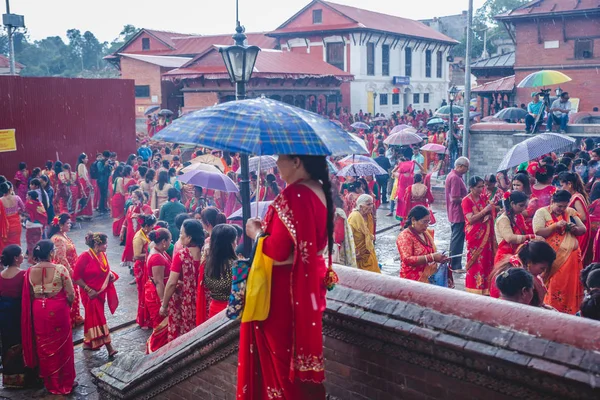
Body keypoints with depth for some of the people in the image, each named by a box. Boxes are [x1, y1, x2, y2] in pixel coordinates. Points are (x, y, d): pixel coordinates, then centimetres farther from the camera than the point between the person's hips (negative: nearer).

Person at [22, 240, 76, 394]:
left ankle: (49, 382, 31)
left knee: (43, 346, 18)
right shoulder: (60, 269, -17)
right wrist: (68, 304, 8)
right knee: (62, 345, 11)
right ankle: (65, 381, 22)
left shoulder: (29, 272, -6)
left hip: (38, 311, 4)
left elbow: (29, 296, 1)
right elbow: (70, 294, -13)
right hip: (58, 310, -3)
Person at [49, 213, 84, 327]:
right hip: (65, 272, -10)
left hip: (69, 271, 10)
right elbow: (62, 259, -25)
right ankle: (69, 321, 16)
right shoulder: (58, 239, -24)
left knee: (74, 294, 19)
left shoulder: (63, 235, 6)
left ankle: (75, 318, 32)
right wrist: (71, 272, -18)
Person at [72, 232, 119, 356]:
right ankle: (109, 348, -5)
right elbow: (76, 277, -17)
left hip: (101, 292, 7)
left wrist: (111, 274, -3)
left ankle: (88, 343, 31)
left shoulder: (102, 255, 2)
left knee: (93, 318, 17)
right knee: (98, 319, -6)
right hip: (90, 293, -7)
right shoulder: (85, 257, -20)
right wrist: (89, 290, -19)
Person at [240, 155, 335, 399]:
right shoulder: (320, 190, 5)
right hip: (310, 282, 9)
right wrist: (267, 228, 13)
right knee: (300, 344, 21)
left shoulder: (292, 195, -23)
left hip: (286, 286, -9)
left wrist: (256, 232, -8)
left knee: (280, 351, 7)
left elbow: (277, 250, -26)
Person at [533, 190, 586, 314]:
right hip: (553, 258, -4)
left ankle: (572, 311, 19)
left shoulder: (571, 212, 10)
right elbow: (537, 232, -15)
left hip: (572, 256, 4)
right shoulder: (541, 212, -4)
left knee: (572, 285, 7)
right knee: (553, 286, -2)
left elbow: (583, 229, 11)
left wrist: (575, 229, -10)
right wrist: (555, 225, -21)